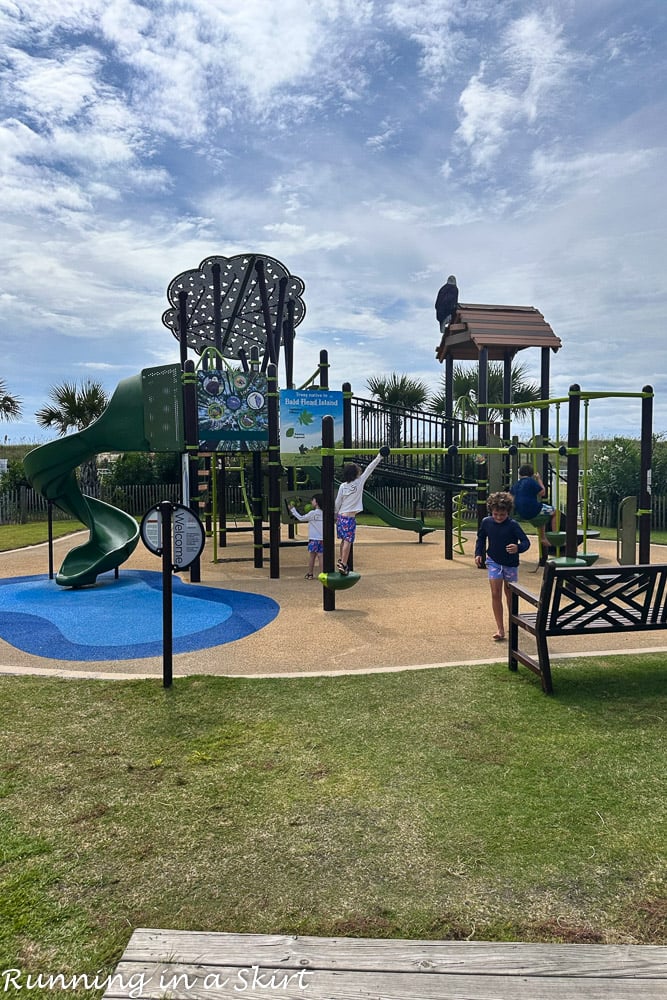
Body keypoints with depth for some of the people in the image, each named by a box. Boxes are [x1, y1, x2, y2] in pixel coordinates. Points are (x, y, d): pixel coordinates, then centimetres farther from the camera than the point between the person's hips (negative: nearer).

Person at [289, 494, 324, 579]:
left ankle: (310, 574, 13)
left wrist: (293, 510, 12)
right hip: (322, 539, 4)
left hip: (314, 539, -4)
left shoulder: (312, 513, -8)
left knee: (311, 556, 6)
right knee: (320, 556, 3)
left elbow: (301, 518, 2)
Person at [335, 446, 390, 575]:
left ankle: (341, 561, 28)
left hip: (341, 516, 5)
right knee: (348, 541, -4)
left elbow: (337, 503, 6)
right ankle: (343, 565, -6)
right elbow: (369, 469, -5)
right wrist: (379, 457, 0)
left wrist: (336, 515, 20)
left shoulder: (342, 486, 1)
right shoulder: (360, 482, -9)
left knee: (344, 540, 18)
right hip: (350, 517, -5)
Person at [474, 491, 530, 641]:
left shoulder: (513, 525, -17)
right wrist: (478, 554, -2)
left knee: (510, 594, 14)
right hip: (493, 562, 1)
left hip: (510, 563, -1)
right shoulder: (486, 522, -8)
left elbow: (526, 541, -17)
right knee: (495, 594, -6)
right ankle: (500, 629, -4)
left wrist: (518, 548, -38)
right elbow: (481, 538, 9)